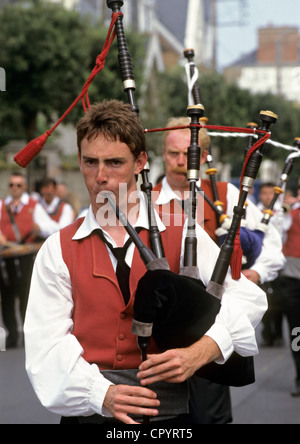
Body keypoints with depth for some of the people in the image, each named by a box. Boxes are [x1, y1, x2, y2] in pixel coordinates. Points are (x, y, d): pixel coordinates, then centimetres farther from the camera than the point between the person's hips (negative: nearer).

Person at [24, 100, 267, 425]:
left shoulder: (181, 236, 8)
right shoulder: (58, 251, 10)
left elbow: (248, 297, 1)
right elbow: (46, 345, 2)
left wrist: (199, 353, -16)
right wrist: (101, 394, -15)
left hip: (168, 413, 0)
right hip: (88, 414, 1)